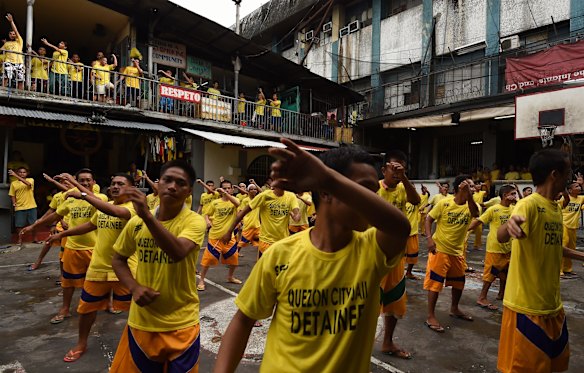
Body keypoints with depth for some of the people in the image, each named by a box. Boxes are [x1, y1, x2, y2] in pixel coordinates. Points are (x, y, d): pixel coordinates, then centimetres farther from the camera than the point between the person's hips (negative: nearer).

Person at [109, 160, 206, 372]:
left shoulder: (194, 221, -15)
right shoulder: (136, 223, -2)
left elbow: (178, 252, -34)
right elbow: (118, 260, 9)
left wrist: (147, 215, -40)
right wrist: (134, 287, -8)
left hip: (181, 325, -3)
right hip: (141, 322, 4)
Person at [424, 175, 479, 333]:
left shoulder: (470, 205, -2)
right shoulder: (444, 203, -12)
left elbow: (475, 213, -26)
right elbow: (429, 219, -7)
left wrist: (469, 194, -36)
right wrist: (429, 238, -18)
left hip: (458, 251, 6)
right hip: (440, 249, -6)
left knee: (459, 281, 19)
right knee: (435, 282, -4)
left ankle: (454, 309, 42)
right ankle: (431, 316, 6)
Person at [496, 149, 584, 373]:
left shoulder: (556, 208, 9)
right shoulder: (529, 204, -19)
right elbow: (501, 237, -39)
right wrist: (509, 226, -59)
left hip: (552, 304, 9)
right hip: (527, 305, -9)